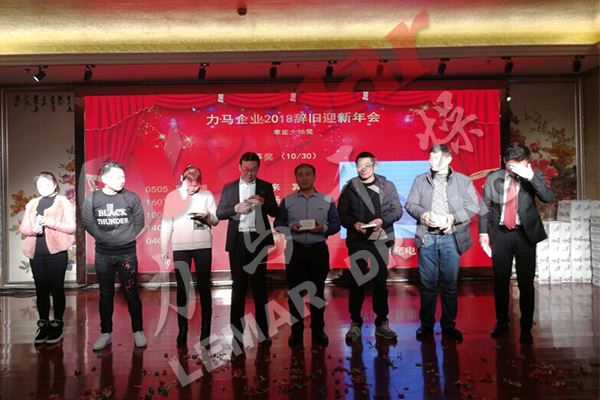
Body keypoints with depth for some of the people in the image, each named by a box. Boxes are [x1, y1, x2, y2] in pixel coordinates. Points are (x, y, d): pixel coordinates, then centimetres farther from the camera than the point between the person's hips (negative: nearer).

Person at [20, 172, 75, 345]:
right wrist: (32, 229, -9)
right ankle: (43, 325, 16)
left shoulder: (63, 202, 2)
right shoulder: (32, 204, 16)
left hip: (56, 252, -4)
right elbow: (22, 228, 13)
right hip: (36, 253, 4)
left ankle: (57, 325, 10)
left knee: (57, 289, 2)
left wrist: (51, 223, -19)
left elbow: (71, 227, -5)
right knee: (41, 290, 7)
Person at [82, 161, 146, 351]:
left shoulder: (131, 197, -5)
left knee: (131, 293, 4)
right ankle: (106, 333, 23)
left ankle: (138, 331, 17)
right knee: (106, 295, 11)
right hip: (103, 255, 1)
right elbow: (89, 224, 0)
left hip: (127, 253, -1)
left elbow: (139, 223, 1)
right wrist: (104, 238, -4)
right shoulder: (92, 199, -4)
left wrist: (126, 238, -4)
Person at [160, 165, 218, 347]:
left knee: (204, 287, 6)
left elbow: (216, 220, 3)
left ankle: (206, 328, 17)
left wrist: (207, 216, -20)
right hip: (180, 248, 0)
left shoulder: (207, 195, 3)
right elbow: (166, 224, 5)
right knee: (182, 288, 6)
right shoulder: (172, 196, 4)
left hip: (203, 247, 0)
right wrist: (163, 250, 3)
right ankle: (182, 330, 15)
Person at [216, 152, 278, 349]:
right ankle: (237, 331, 14)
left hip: (258, 239, 0)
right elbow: (219, 213, 3)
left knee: (260, 285, 6)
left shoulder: (265, 187, 6)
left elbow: (275, 212, 3)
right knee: (238, 286, 6)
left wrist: (263, 203, -15)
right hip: (238, 240, 1)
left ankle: (263, 332, 14)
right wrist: (235, 208, -14)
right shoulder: (229, 188, 7)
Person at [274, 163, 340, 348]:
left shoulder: (327, 200, 5)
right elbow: (278, 224, 5)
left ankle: (318, 330, 21)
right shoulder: (287, 200, 5)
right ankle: (296, 331, 17)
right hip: (294, 250, 0)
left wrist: (324, 228, -16)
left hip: (319, 250, 0)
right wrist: (291, 228, -14)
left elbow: (336, 224, 4)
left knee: (318, 292, 8)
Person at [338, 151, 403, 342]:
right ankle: (355, 324, 15)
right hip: (357, 240, 0)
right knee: (357, 282, 4)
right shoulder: (350, 187, 4)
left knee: (381, 282, 7)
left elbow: (397, 210, 3)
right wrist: (354, 224, -15)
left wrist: (382, 220, -14)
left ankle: (382, 323, 19)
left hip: (380, 239, 1)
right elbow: (341, 214, 2)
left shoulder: (387, 186, 5)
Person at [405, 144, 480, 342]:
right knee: (427, 283, 5)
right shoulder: (420, 180, 11)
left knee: (450, 284, 6)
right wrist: (424, 215, -16)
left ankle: (449, 325, 19)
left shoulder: (463, 180, 7)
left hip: (451, 238, 0)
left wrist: (452, 218, -16)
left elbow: (474, 206, -1)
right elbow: (410, 204, 4)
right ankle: (426, 325, 17)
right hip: (427, 237, 1)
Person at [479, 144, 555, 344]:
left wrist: (531, 177, -27)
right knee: (500, 281, 10)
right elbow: (484, 206, 4)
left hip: (525, 234, -1)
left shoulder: (532, 177, -3)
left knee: (526, 282, 4)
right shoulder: (493, 178, -2)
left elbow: (549, 198, -18)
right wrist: (483, 231, 1)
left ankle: (526, 328, 17)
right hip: (500, 234, 1)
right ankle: (501, 323, 26)